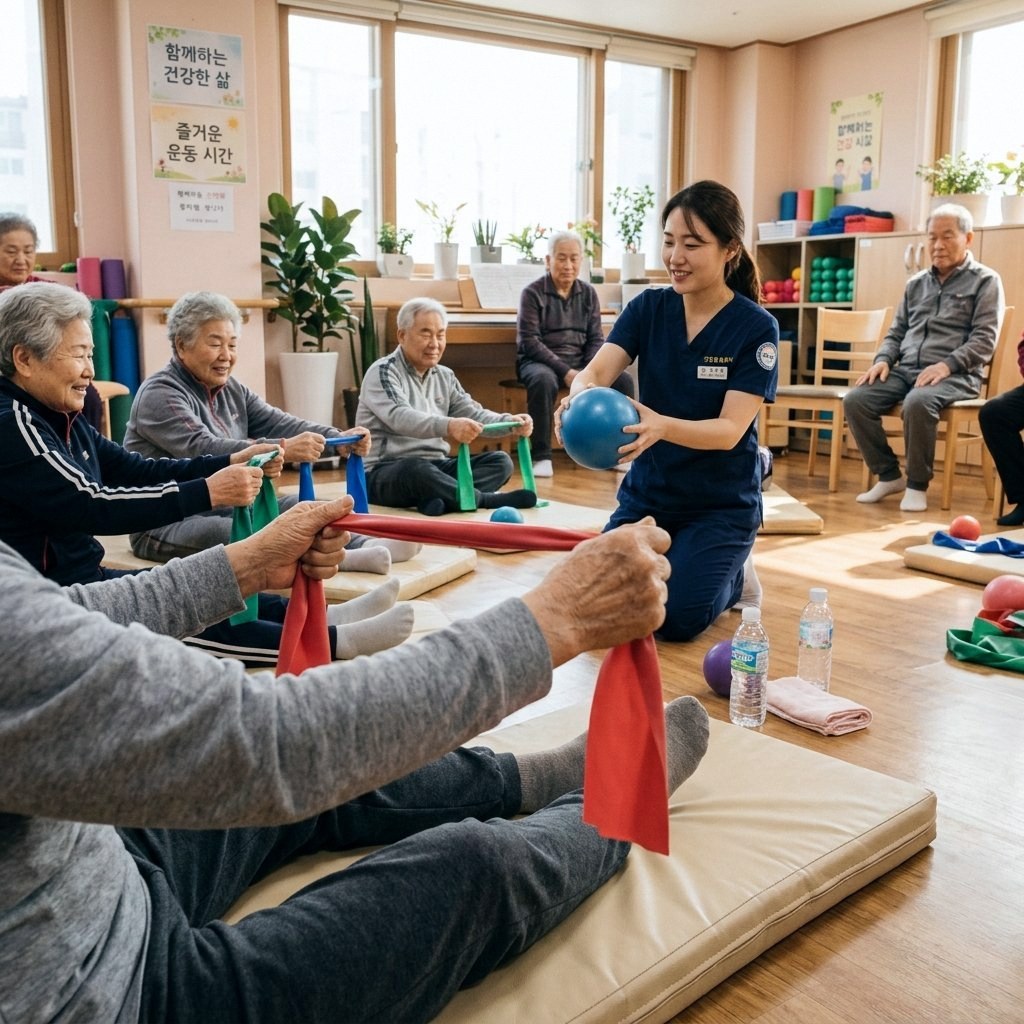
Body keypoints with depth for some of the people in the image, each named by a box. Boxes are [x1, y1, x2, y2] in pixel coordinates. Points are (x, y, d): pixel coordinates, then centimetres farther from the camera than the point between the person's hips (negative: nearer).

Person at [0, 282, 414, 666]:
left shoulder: (56, 416, 11)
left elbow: (135, 470, 7)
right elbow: (89, 505, -29)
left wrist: (231, 462, -6)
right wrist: (208, 491, -32)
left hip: (83, 578, 10)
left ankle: (323, 617, 4)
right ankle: (332, 640, -14)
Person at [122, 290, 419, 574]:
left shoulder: (233, 391, 12)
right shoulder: (159, 394, -13)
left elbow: (279, 423, -5)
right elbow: (202, 449, -29)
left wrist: (338, 439, -24)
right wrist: (282, 450, -42)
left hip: (227, 505, 8)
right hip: (167, 522, -8)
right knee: (225, 533, -36)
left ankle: (366, 544, -33)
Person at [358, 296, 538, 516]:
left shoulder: (445, 376, 14)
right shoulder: (383, 372, -8)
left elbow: (473, 413, 4)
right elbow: (400, 417, -26)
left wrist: (510, 423, -18)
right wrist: (448, 426, -45)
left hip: (434, 466, 7)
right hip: (385, 472, -7)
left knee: (499, 460, -12)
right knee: (417, 469, -40)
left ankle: (440, 499, -37)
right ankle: (488, 500, -26)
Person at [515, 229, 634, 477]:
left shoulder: (589, 293, 10)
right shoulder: (532, 293, -3)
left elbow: (596, 339, 8)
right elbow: (529, 341, -10)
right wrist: (565, 371, -20)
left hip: (580, 362, 4)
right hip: (540, 361, -4)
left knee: (623, 379, -19)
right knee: (543, 381, -39)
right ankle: (541, 457, -28)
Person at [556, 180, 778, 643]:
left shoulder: (756, 328, -14)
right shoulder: (648, 307, -4)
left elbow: (730, 430, -22)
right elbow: (596, 370, -16)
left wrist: (662, 426, -42)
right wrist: (580, 398, -42)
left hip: (722, 504, -4)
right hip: (647, 493, 4)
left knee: (674, 617, -18)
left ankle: (734, 576, 15)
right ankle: (669, 560, 23)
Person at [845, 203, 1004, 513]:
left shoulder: (985, 281, 5)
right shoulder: (916, 283, 21)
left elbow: (984, 340, -6)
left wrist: (946, 365, -21)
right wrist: (883, 360, 0)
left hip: (956, 375, -5)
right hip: (906, 370, 5)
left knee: (918, 403, -38)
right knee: (855, 400, -20)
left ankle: (917, 484, -18)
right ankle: (888, 475, -4)